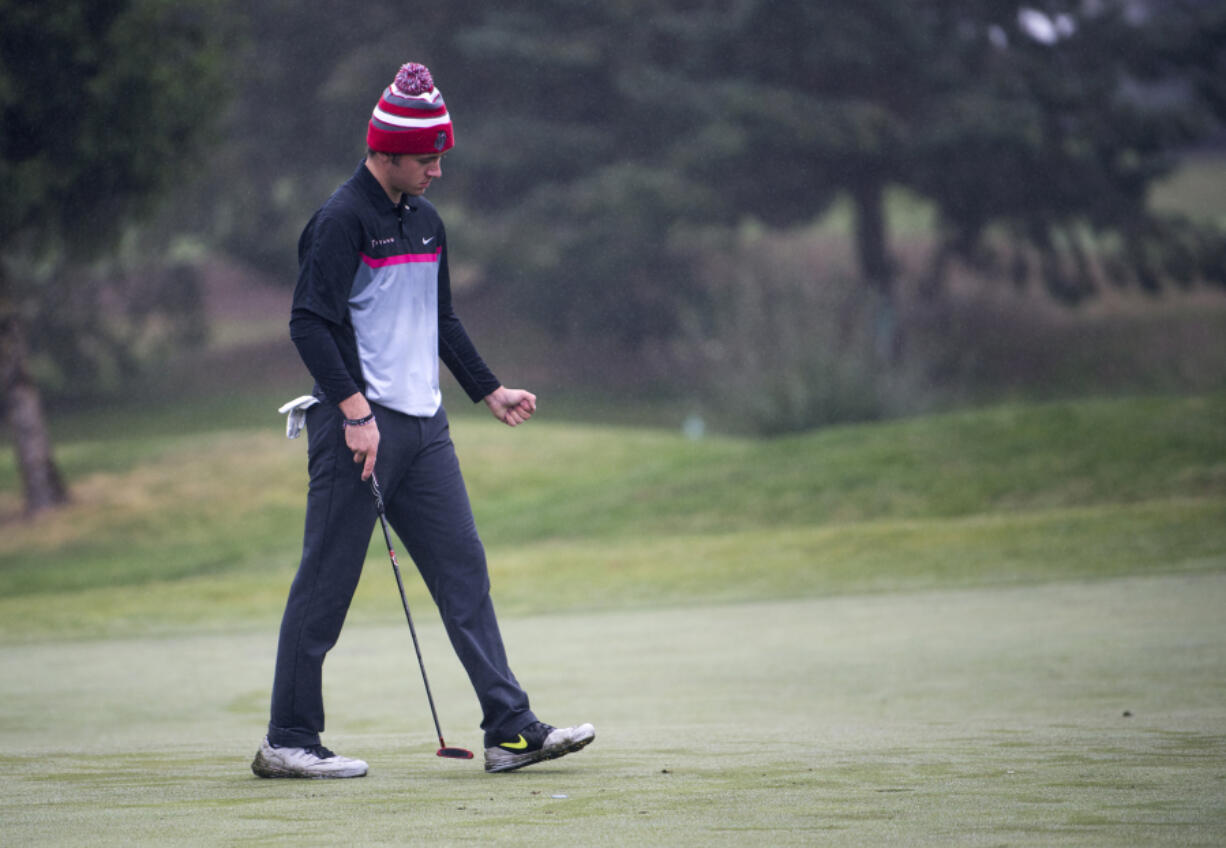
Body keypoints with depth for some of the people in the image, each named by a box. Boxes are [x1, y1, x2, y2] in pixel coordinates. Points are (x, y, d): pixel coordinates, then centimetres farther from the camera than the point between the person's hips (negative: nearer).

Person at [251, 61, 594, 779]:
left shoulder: (427, 222, 16)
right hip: (359, 426, -8)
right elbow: (310, 323, -17)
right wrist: (355, 411, -23)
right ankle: (288, 741, 2)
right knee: (327, 582, -4)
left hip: (425, 425, 8)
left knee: (464, 568, 3)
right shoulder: (343, 220, -11)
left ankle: (511, 729, 3)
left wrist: (489, 390, 23)